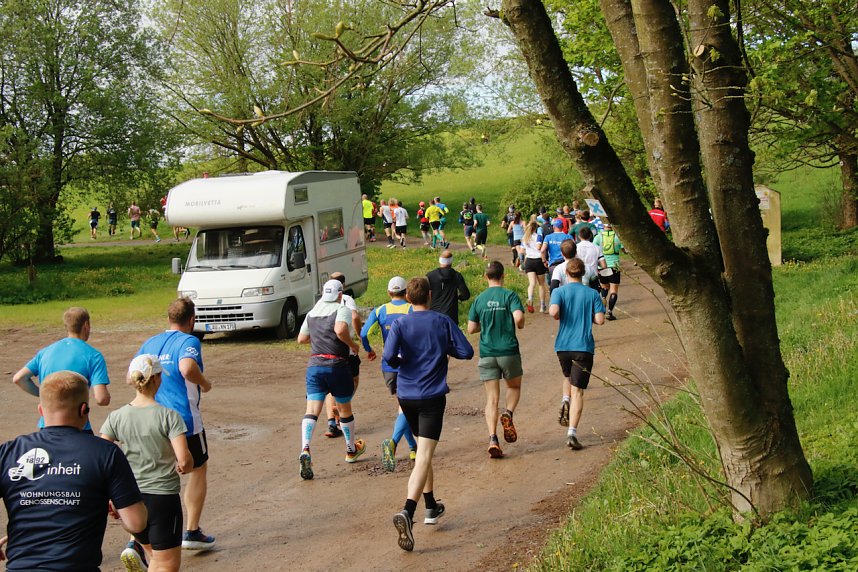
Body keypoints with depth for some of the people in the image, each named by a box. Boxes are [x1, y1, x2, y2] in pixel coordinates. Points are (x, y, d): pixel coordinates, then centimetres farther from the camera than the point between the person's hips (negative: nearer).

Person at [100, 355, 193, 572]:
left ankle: (135, 546, 3)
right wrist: (185, 468, 4)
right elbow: (184, 460, -19)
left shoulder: (116, 417, -1)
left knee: (155, 554, 28)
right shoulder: (168, 416, -12)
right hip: (163, 495, -5)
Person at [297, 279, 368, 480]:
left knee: (312, 411, -5)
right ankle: (351, 450, 33)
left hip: (314, 365, 4)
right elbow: (340, 329, -25)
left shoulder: (312, 313, 14)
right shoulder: (342, 310, -5)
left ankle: (305, 450, -28)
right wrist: (352, 345, -9)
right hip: (337, 365, -3)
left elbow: (301, 339, 21)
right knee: (345, 409, 16)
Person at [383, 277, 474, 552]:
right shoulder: (443, 321, -2)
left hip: (406, 395, 3)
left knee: (423, 451, 22)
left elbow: (389, 356, -15)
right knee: (424, 456, -9)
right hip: (432, 395, -3)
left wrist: (401, 362, 7)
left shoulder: (400, 324, -2)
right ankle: (407, 511, -28)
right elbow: (466, 352, -4)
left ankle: (431, 507, 32)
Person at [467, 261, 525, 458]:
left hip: (486, 354, 2)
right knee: (514, 386, 22)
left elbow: (471, 328, 4)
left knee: (491, 398, 4)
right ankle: (508, 413, -6)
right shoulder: (509, 295, -5)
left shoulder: (479, 299, 5)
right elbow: (519, 317, -19)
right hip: (509, 351, -2)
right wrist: (520, 325, 3)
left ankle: (493, 439, -9)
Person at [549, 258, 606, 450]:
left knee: (568, 376, 31)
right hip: (584, 347, -1)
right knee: (578, 391, -2)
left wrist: (559, 317, 4)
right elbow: (600, 320, -5)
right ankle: (572, 433, -14)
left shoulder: (559, 292, 0)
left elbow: (553, 312, -18)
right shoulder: (592, 294, 3)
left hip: (563, 346, 1)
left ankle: (565, 401, 4)